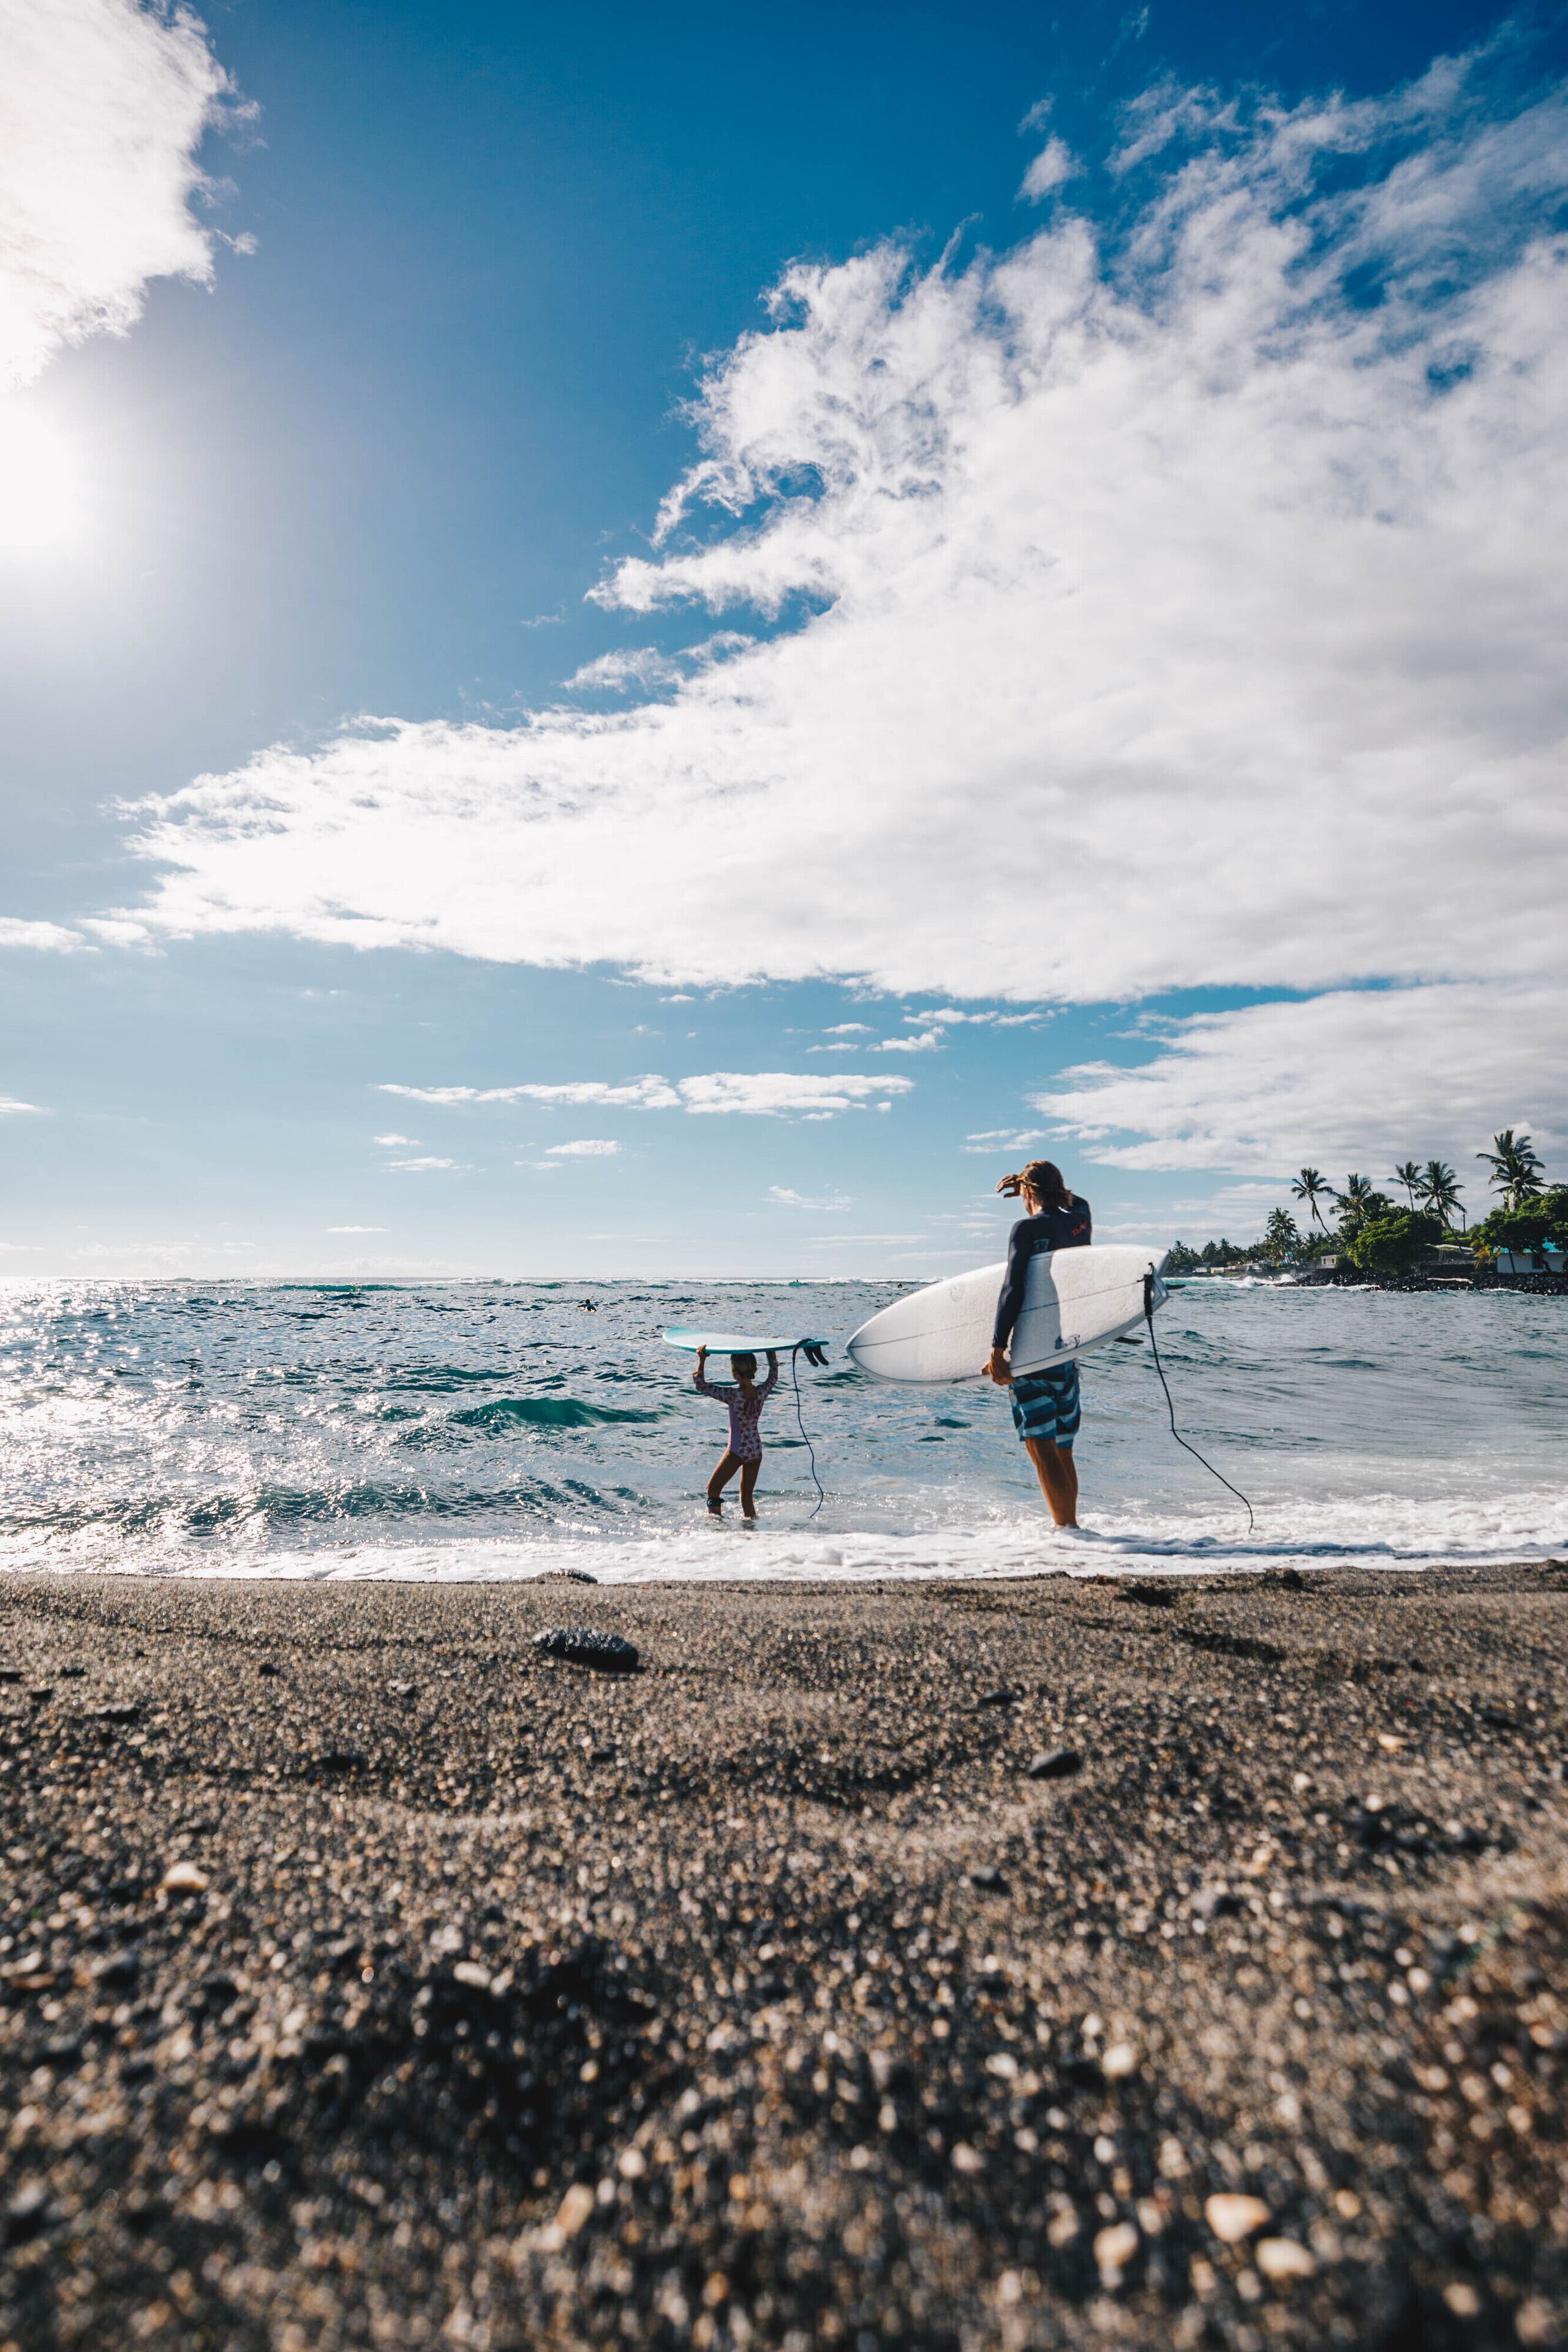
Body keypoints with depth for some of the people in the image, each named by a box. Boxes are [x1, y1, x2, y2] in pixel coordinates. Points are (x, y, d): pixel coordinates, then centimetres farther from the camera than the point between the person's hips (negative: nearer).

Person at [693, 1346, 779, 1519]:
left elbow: (701, 1386, -13)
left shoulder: (733, 1395, -23)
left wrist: (702, 1359, -7)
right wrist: (772, 1354, 21)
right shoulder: (762, 1392, -11)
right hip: (756, 1450, 5)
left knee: (713, 1489, 12)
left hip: (736, 1450, -5)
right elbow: (774, 1376, 13)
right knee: (747, 1496, 17)